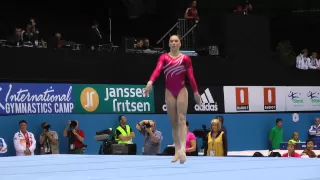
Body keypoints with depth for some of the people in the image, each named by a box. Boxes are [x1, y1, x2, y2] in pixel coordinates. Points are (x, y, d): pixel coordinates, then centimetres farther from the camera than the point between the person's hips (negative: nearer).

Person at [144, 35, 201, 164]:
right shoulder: (164, 57, 4)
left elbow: (190, 76, 0)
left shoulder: (185, 58, 3)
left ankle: (183, 149, -28)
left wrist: (196, 92, -6)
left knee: (181, 119, -14)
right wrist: (150, 82, -30)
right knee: (173, 122, 5)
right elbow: (157, 70, -12)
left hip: (182, 90, -2)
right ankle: (177, 151, 8)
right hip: (169, 92, 2)